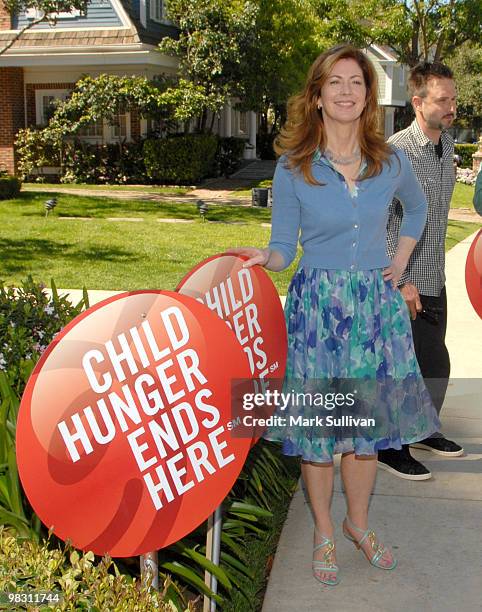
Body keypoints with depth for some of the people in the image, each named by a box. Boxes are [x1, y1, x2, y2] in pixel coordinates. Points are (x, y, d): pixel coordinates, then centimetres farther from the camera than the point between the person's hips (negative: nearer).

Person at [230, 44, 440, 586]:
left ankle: (358, 522, 33)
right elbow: (284, 246, -3)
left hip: (376, 304, 3)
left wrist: (401, 260, 12)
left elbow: (417, 208, 21)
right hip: (317, 304, -2)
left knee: (370, 419, 11)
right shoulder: (292, 169, -6)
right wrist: (264, 257, -24)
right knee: (318, 422, 5)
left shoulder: (391, 163, 1)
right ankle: (324, 531, 26)